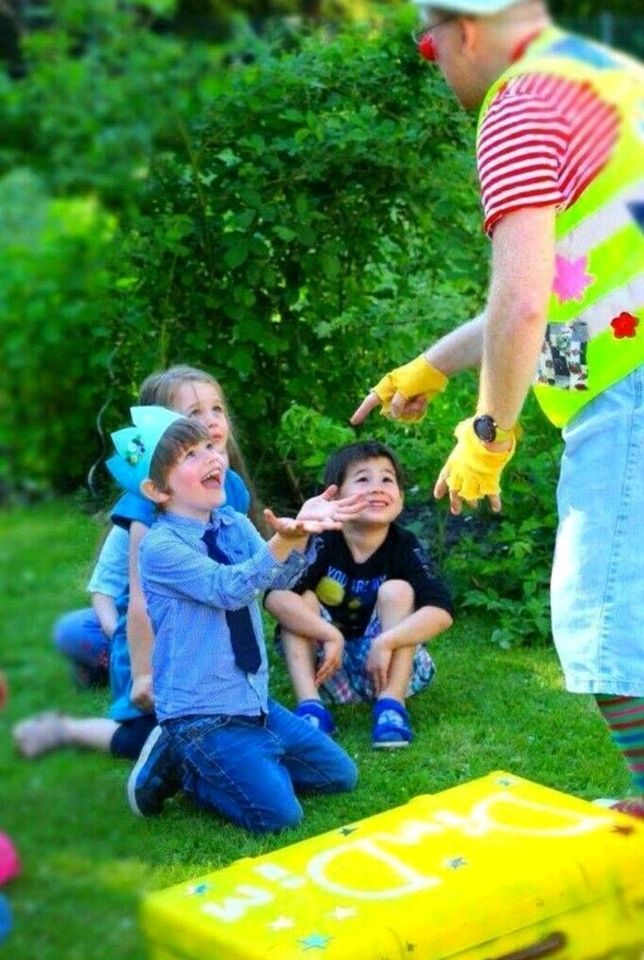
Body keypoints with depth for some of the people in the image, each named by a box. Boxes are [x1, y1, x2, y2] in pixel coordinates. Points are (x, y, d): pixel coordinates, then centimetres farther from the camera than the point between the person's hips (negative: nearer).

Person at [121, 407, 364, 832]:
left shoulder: (236, 525, 4)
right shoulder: (160, 545, -16)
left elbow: (276, 578, -12)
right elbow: (228, 587, -28)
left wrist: (300, 536, -34)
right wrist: (284, 539, -43)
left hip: (254, 698, 8)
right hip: (199, 710, -7)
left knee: (340, 775, 12)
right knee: (278, 814, -17)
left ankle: (211, 764, 16)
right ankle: (183, 767, 5)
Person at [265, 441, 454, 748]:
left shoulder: (404, 547, -14)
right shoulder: (321, 543, -16)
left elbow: (441, 611, -27)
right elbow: (274, 595, -31)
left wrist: (385, 642, -38)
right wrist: (331, 635, -38)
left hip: (389, 668, 0)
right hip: (329, 669, 1)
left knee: (397, 590, -22)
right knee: (301, 599, -21)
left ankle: (391, 704, -27)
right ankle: (309, 704, -30)